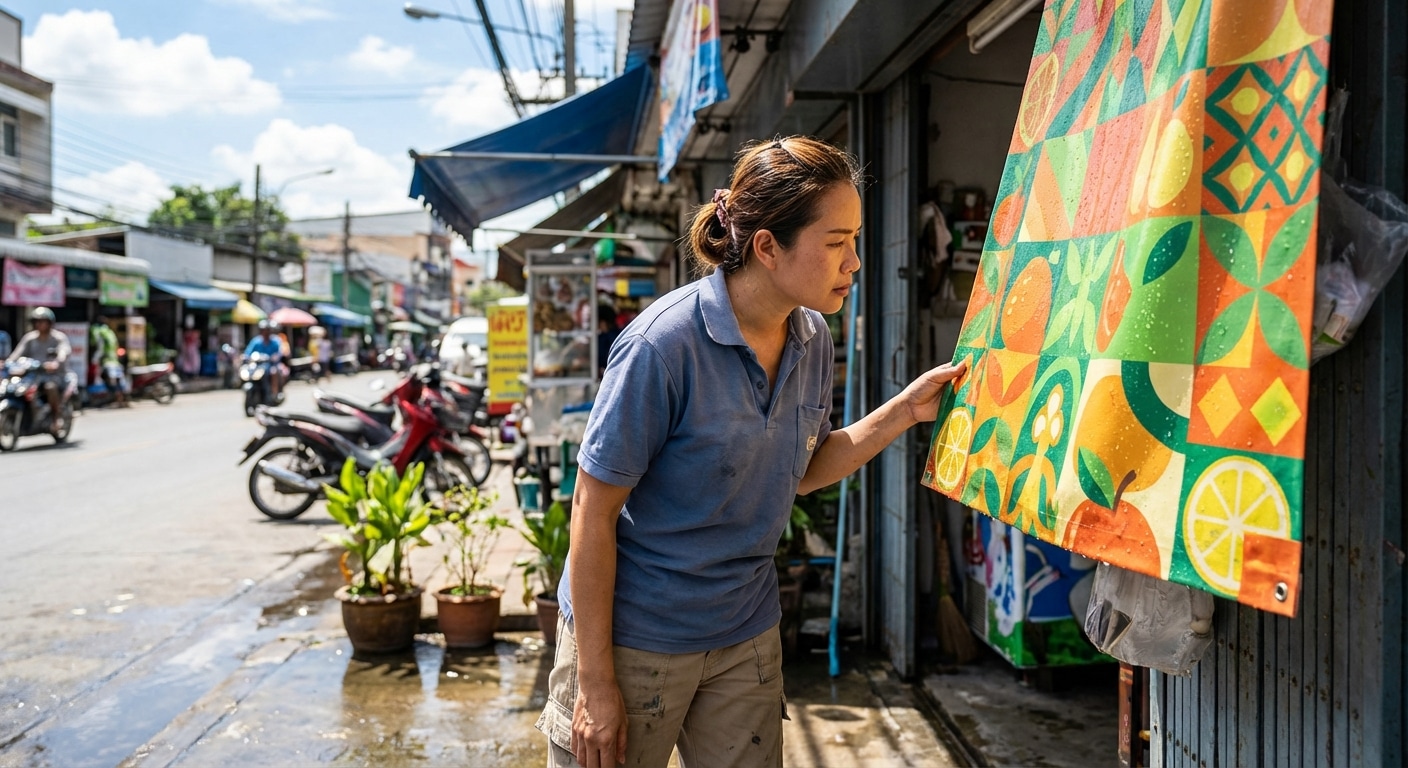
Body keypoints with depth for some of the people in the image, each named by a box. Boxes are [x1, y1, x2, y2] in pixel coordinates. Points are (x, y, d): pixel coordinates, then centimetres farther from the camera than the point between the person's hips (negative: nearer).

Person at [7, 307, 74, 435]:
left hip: (53, 374, -5)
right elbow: (18, 353, 5)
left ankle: (58, 416, -18)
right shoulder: (29, 338, 15)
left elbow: (64, 352, -18)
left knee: (50, 386, -37)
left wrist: (56, 363, -40)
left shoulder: (59, 337, 1)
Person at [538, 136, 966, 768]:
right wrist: (594, 681, -15)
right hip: (634, 638, -6)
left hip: (747, 636, 6)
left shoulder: (812, 339, -3)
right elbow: (593, 511, -18)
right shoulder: (662, 347, -24)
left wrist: (904, 411, -2)